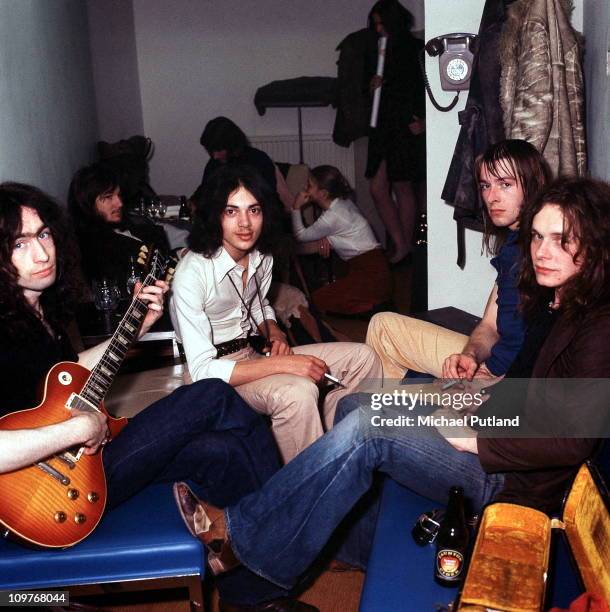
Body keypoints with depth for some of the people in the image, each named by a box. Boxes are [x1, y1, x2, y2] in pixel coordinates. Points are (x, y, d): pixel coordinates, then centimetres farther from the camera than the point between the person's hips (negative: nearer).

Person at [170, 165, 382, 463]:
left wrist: (274, 333, -3)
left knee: (362, 358, -3)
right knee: (298, 392, -37)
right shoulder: (191, 274, -25)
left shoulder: (261, 256, -1)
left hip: (252, 353, 8)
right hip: (214, 373, -8)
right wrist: (284, 364, -30)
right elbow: (203, 371, -27)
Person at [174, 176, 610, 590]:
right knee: (356, 405, 6)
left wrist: (476, 442, -19)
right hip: (497, 433, 10)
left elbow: (572, 442, -24)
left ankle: (240, 535, -12)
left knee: (365, 428, -24)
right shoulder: (550, 300, 7)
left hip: (517, 482, -9)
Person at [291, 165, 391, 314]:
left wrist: (296, 208, -1)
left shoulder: (332, 216, -18)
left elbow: (301, 235, -4)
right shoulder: (342, 202, 9)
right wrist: (326, 240, -5)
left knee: (317, 300, -8)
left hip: (368, 273, -9)